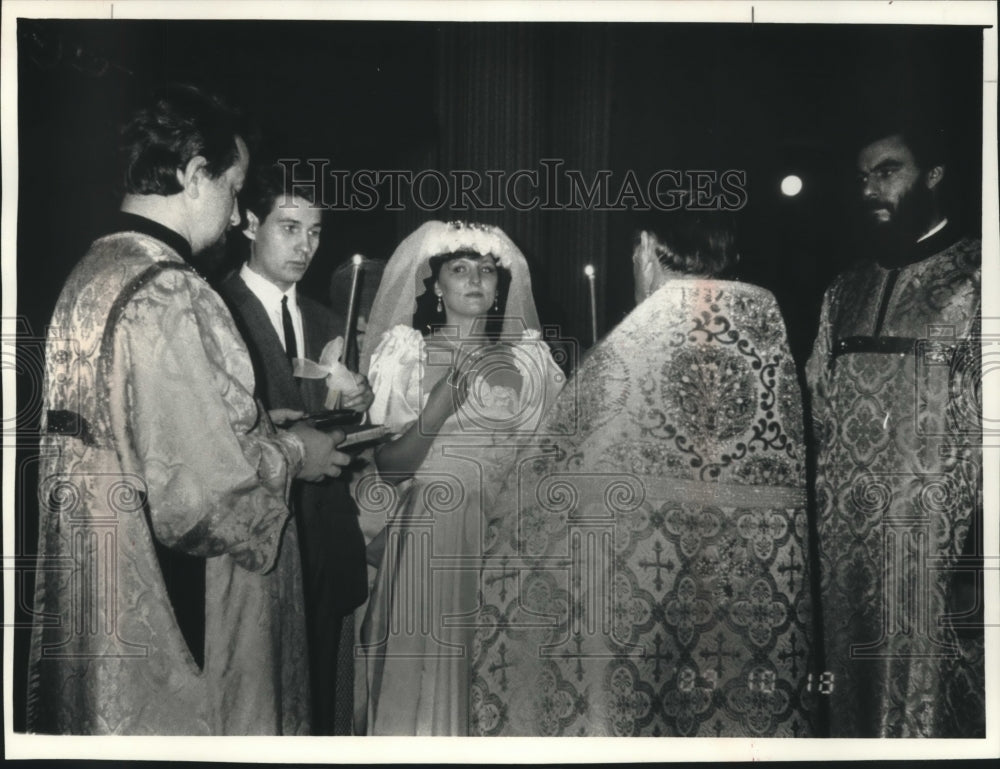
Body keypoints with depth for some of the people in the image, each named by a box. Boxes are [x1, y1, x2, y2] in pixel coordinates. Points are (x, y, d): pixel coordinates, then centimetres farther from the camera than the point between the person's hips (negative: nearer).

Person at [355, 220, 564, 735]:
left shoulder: (527, 358, 8)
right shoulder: (403, 354, 3)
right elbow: (389, 466, -4)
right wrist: (439, 406, -18)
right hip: (429, 531, -2)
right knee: (423, 666, 0)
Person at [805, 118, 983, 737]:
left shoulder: (975, 278, -4)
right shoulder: (845, 292, 15)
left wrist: (977, 546, -17)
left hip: (940, 553, -5)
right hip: (842, 552, 6)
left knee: (935, 711, 2)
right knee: (852, 707, 13)